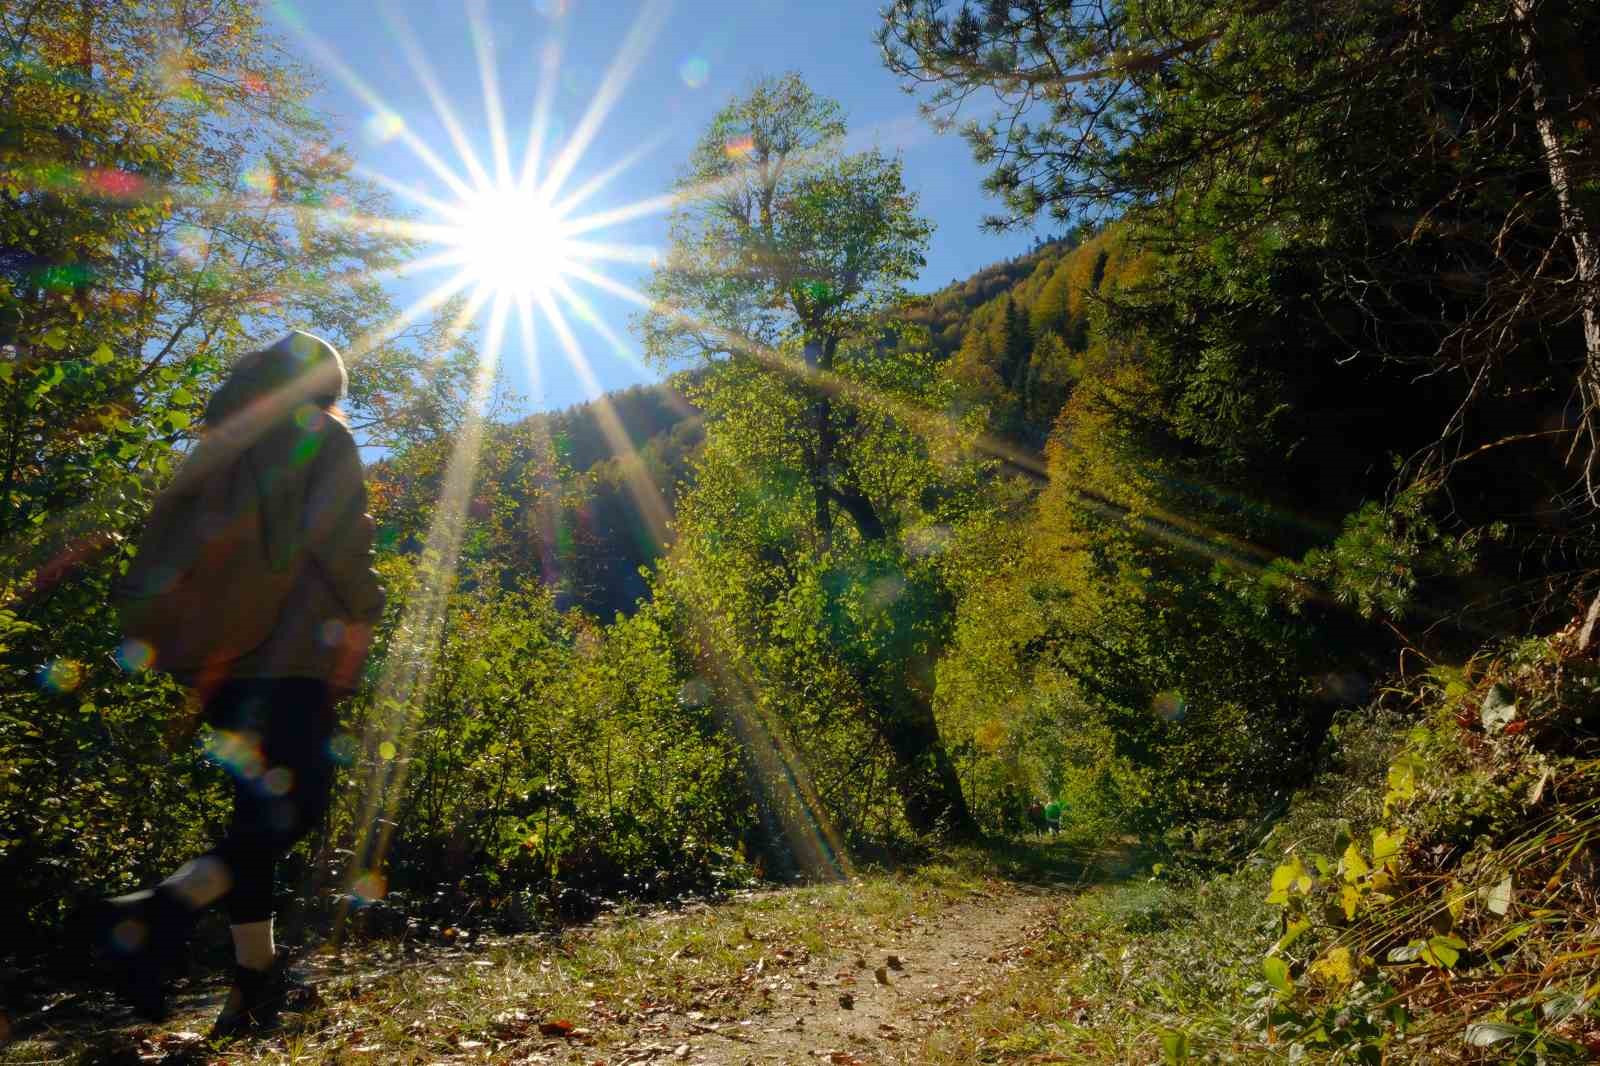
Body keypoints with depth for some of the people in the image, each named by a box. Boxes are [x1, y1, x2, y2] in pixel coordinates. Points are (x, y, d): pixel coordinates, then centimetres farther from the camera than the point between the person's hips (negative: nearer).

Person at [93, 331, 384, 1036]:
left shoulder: (217, 449, 22)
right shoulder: (324, 438, 2)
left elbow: (168, 543, 19)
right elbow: (334, 533, -14)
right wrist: (360, 611, -7)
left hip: (224, 652, 8)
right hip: (294, 649, -7)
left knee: (257, 809, 11)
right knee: (296, 807, -7)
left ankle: (254, 975, 12)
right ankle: (160, 913, -25)